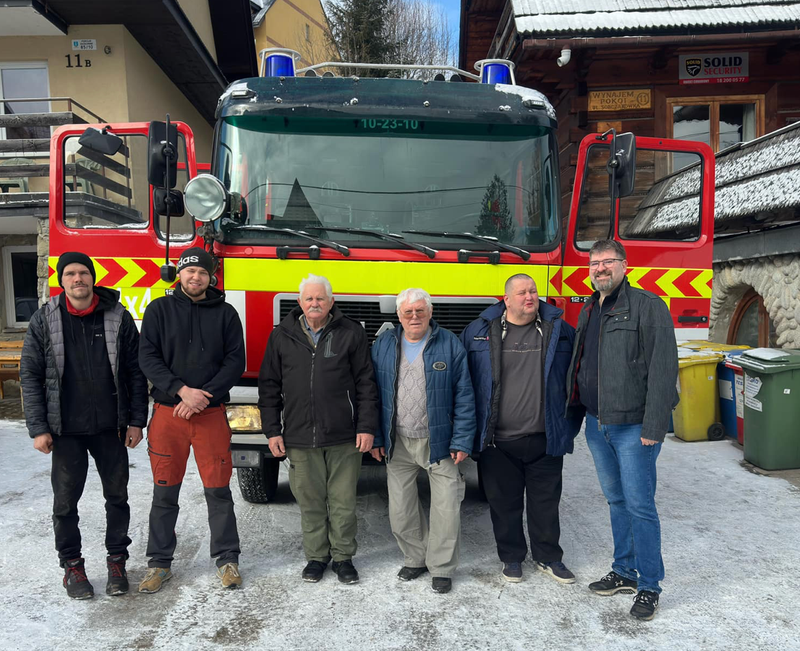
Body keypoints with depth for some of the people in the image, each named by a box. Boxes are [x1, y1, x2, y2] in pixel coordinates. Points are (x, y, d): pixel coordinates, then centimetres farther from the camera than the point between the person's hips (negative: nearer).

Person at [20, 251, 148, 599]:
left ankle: (116, 561, 25)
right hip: (66, 429, 0)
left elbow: (135, 372, 1)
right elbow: (30, 375, 0)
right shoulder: (44, 320, -1)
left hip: (110, 427, 1)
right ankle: (72, 565, 27)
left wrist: (136, 421, -2)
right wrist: (38, 428, -6)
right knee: (66, 500, 9)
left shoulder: (118, 317, -2)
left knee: (117, 495, 9)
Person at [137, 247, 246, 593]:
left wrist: (204, 395, -13)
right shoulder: (159, 310, 5)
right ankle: (159, 563, 23)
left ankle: (227, 559, 18)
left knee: (218, 490, 4)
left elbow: (235, 360, -1)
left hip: (211, 412, 0)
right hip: (167, 412, 1)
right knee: (164, 492, 8)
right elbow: (148, 358, -4)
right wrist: (182, 390, -16)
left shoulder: (225, 313, 5)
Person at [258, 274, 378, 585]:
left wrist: (367, 427, -4)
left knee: (343, 501, 8)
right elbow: (269, 386, 9)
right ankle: (316, 556, 29)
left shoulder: (351, 333, 1)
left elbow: (366, 384, 1)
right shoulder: (282, 336, 7)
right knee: (310, 501, 11)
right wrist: (272, 430, 4)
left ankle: (343, 557, 26)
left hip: (344, 437, -1)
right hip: (299, 437, 2)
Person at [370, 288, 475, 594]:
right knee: (400, 510, 11)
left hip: (439, 443, -2)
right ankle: (415, 558, 32)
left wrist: (462, 441, -8)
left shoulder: (450, 344, -5)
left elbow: (464, 397, -4)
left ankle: (441, 567, 21)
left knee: (447, 507, 2)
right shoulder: (383, 345, 3)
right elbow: (374, 394, 6)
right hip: (398, 444, 3)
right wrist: (376, 438, 3)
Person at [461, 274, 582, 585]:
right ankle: (512, 556, 31)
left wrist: (571, 425, 6)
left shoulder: (559, 330, 3)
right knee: (504, 501, 11)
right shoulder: (480, 332, 0)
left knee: (545, 501, 13)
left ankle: (547, 557, 32)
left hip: (545, 439, 1)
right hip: (498, 442, -1)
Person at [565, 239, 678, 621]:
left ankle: (649, 586, 16)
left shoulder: (648, 307, -9)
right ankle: (624, 572, 31)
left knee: (639, 506, 0)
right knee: (616, 501, 17)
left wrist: (654, 426, -20)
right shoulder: (588, 311, 14)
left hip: (632, 426, -7)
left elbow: (663, 368, -16)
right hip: (597, 425, 7)